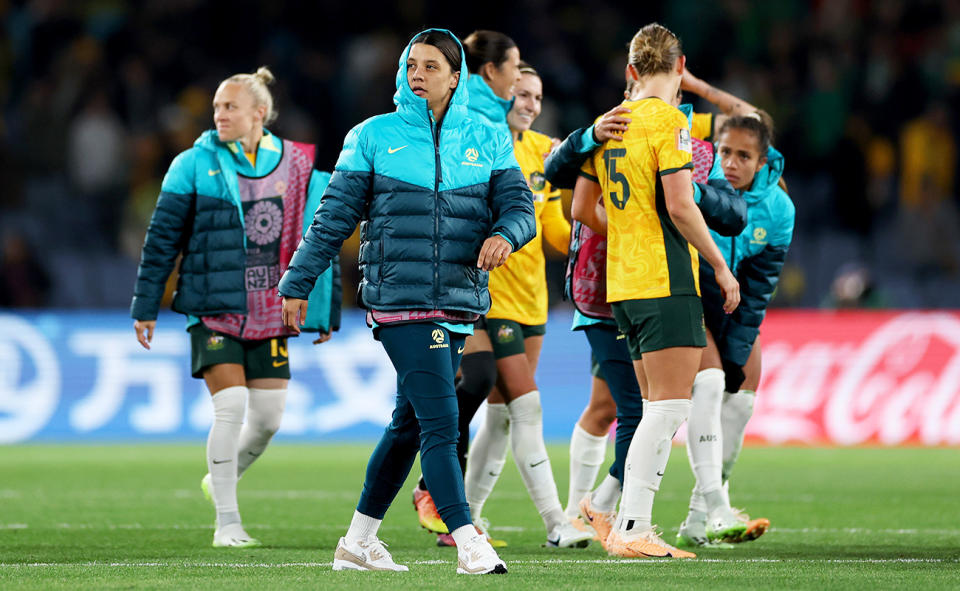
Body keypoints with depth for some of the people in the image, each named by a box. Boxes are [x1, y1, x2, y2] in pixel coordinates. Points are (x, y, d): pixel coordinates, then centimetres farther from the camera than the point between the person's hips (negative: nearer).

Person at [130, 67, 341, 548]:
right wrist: (145, 305, 0)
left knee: (268, 417, 4)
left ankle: (222, 479, 34)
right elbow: (162, 237, 2)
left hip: (270, 313, 3)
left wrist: (325, 311, 11)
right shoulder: (195, 165, -2)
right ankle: (227, 521, -3)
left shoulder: (296, 166, 4)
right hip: (214, 310, -3)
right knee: (231, 407, -14)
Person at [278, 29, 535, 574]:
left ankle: (358, 543, 24)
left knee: (409, 425, 12)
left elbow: (519, 205, 5)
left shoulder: (487, 141, 11)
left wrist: (505, 234, -18)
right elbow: (335, 216, 5)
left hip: (458, 305, 4)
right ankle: (468, 544, -18)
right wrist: (297, 283, 5)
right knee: (441, 421, -14)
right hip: (399, 299, -4)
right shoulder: (374, 137, 3)